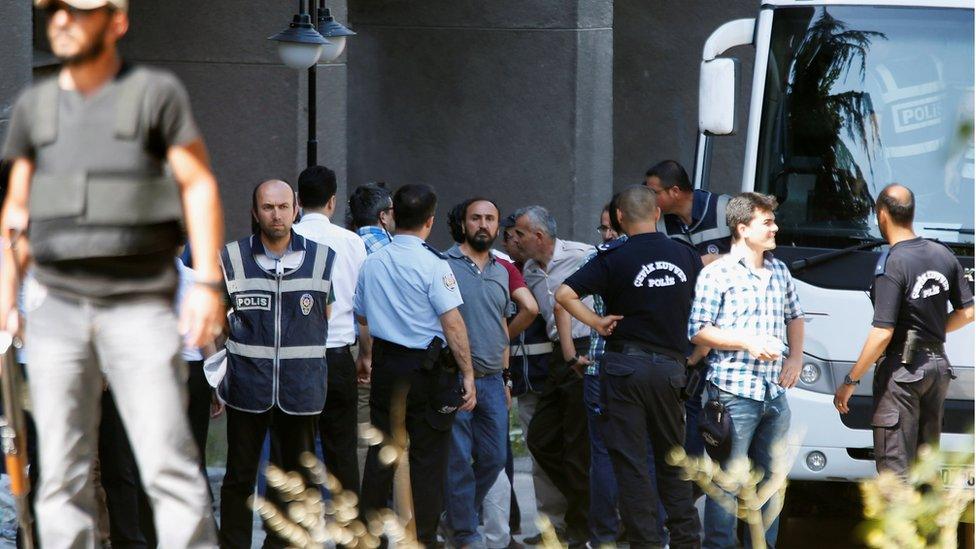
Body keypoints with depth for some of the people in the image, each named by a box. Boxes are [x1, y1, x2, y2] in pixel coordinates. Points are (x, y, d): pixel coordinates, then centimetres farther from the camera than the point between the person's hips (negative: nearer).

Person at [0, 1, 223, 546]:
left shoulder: (157, 93, -3)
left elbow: (200, 188, -6)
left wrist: (207, 284, -15)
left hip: (140, 310, -4)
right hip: (58, 308, 4)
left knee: (169, 463, -10)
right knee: (63, 471, 0)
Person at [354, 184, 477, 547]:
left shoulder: (372, 262, 6)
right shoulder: (432, 264, -13)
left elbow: (361, 316, 18)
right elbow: (452, 323, -15)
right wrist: (468, 374, -12)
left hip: (385, 365, 5)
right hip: (428, 367, -5)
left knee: (380, 452, 12)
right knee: (427, 458, 0)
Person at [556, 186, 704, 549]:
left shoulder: (615, 259, -7)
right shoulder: (686, 257, 5)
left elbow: (564, 294, -16)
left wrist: (597, 323, -7)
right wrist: (697, 355, 21)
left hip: (626, 365, -3)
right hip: (671, 366, 3)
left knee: (630, 461, 1)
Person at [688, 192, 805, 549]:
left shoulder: (779, 271, 14)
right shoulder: (717, 274, -7)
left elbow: (794, 317, 26)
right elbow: (698, 331, -9)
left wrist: (796, 356, 9)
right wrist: (748, 342, -17)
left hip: (775, 395, 7)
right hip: (734, 395, -7)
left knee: (771, 478, 11)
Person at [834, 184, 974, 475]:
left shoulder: (891, 265, -17)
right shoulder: (943, 255, 5)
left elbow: (883, 334, -20)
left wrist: (850, 381, -14)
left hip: (902, 367, -7)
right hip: (939, 364, 8)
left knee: (894, 465, -5)